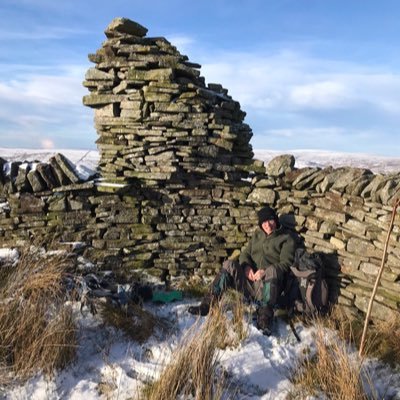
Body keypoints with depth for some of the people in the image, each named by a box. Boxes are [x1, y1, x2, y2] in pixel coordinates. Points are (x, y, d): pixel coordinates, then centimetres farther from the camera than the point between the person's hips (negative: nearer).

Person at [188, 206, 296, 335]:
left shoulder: (286, 239, 8)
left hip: (270, 284, -4)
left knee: (272, 270, -36)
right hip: (250, 279, 4)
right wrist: (246, 266, -7)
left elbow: (286, 264, -4)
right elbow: (245, 253, 17)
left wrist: (266, 271, -20)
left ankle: (264, 319, -43)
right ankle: (207, 305, -21)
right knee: (230, 265, -19)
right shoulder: (257, 235, 22)